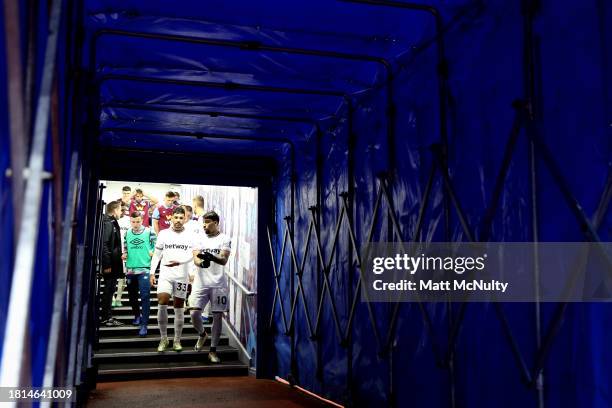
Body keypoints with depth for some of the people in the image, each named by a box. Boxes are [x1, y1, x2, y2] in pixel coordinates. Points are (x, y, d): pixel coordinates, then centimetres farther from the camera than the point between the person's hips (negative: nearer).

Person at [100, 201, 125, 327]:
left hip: (113, 263, 10)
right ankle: (106, 318, 4)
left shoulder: (112, 222, 14)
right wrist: (107, 264, -22)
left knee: (109, 289, 14)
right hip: (110, 264, -10)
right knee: (109, 289, -3)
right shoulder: (108, 223, -15)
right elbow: (104, 244, -21)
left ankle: (107, 316, 21)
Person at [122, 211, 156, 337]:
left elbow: (157, 246, 3)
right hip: (130, 269, 5)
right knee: (132, 295, 17)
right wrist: (124, 255, 0)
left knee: (145, 296, -11)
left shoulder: (149, 232, -2)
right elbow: (125, 248, 19)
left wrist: (152, 253, -14)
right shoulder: (127, 233, 9)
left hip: (144, 269, -5)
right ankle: (137, 315, 40)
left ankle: (144, 324, -10)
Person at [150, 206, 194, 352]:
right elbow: (156, 254, 10)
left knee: (179, 307, 6)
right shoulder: (163, 234, 6)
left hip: (182, 276, 0)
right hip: (165, 275, 0)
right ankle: (163, 338, 0)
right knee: (162, 303, -15)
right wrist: (152, 273, 4)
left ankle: (177, 340, 17)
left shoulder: (189, 236, 1)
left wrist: (178, 261, -28)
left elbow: (191, 255, -10)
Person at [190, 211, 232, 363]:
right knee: (194, 313, -6)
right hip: (201, 282, 2)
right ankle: (202, 334, 26)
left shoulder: (224, 239, -1)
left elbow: (224, 260, -13)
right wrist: (201, 262, -27)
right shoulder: (199, 237, 7)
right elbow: (195, 258, -3)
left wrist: (211, 257, -34)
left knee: (217, 316, 1)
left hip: (218, 283, -2)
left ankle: (213, 351, 13)